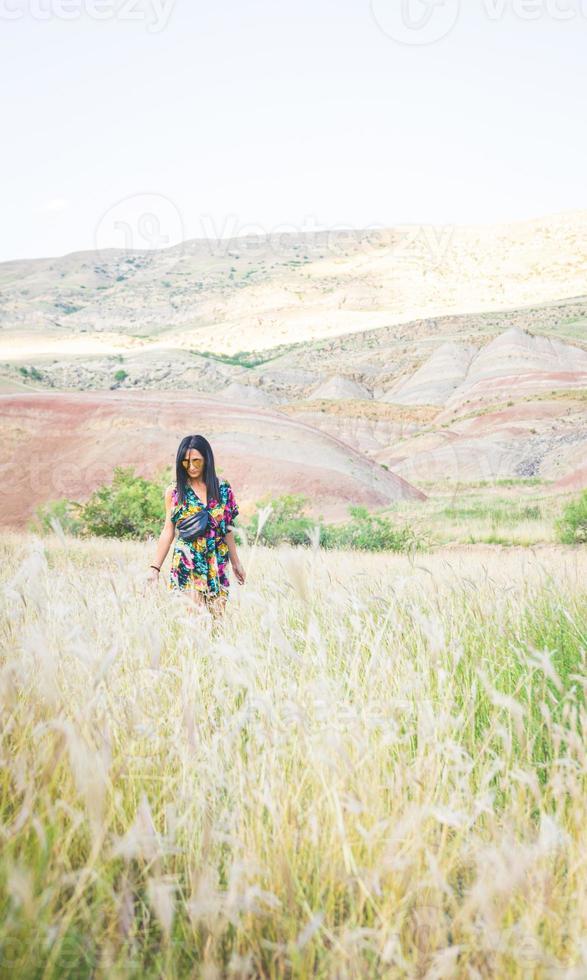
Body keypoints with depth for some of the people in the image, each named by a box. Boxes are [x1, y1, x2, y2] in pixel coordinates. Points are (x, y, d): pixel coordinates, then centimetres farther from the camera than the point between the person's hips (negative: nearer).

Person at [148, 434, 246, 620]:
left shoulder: (222, 489, 5)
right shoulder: (174, 491, 2)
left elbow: (227, 529, 12)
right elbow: (168, 531, 4)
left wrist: (236, 563, 15)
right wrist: (155, 567, -1)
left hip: (217, 565, 2)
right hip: (186, 565, -2)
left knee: (216, 614, 0)